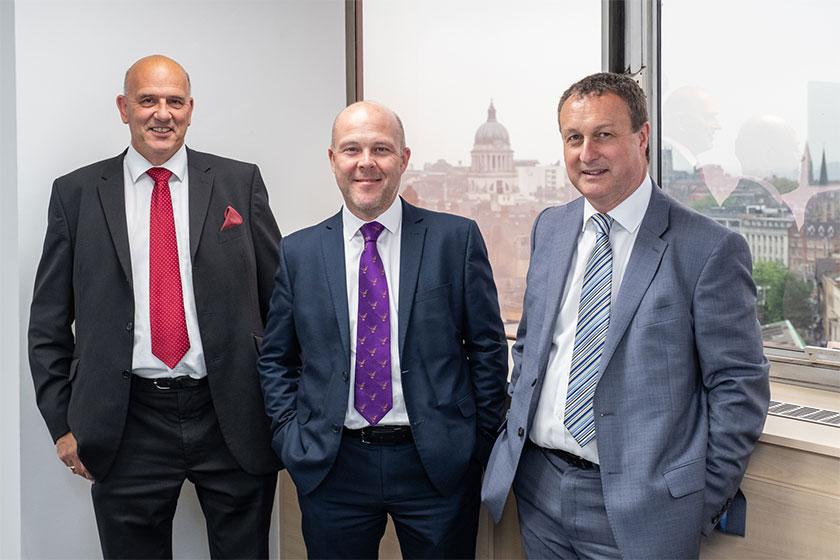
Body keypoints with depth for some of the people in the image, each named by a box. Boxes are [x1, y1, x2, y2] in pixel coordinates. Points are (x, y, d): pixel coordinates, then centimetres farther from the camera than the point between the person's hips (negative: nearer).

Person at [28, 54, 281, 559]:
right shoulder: (77, 193, 4)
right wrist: (64, 422, 3)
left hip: (232, 417, 0)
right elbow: (49, 321, 7)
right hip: (128, 425, 1)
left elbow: (280, 297, 4)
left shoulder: (240, 182, 2)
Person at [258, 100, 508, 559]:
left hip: (438, 464, -1)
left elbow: (488, 348, 0)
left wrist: (479, 443, -1)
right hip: (331, 468, 2)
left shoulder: (456, 238, -3)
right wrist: (292, 437, 0)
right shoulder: (298, 252, 3)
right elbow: (275, 358, 10)